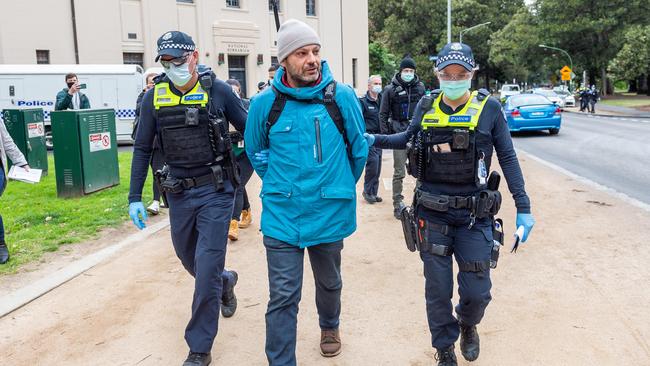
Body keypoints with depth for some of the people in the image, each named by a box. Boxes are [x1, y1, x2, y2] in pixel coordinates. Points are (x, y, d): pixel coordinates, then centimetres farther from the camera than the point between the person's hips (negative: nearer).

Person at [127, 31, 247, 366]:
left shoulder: (218, 90, -7)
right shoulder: (154, 97, 1)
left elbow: (249, 130, 2)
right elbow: (142, 148, 6)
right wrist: (134, 197, 3)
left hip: (215, 191, -4)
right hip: (178, 194, 4)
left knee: (206, 270, -4)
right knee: (190, 261, 19)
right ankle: (225, 281, 52)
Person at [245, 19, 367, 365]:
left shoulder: (342, 97, -9)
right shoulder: (265, 103, -8)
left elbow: (358, 149, 5)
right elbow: (256, 151, 10)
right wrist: (279, 186, 10)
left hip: (330, 213, 1)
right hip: (282, 215, -1)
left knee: (329, 282, 23)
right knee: (283, 297, 0)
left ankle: (329, 326, 53)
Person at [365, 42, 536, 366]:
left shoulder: (488, 108, -4)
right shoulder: (426, 106, 1)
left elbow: (507, 157, 1)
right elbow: (409, 137, 20)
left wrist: (523, 207, -2)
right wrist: (374, 140, 8)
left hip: (474, 217, -1)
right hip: (432, 216, 1)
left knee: (477, 293, 6)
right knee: (438, 292, 9)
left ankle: (468, 325, 42)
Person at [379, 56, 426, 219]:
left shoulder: (420, 87, 8)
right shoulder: (391, 89, -1)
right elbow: (383, 114, 1)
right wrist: (386, 135, -5)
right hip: (399, 134, -3)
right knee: (399, 172, -1)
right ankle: (398, 204, 8)